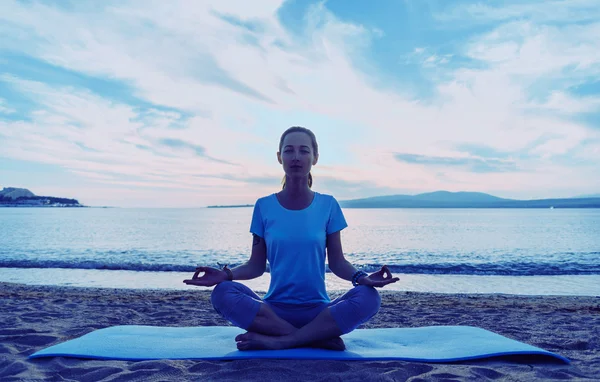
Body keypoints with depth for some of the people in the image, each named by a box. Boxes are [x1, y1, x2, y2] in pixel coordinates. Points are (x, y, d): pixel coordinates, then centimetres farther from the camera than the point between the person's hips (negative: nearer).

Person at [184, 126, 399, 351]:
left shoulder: (328, 205, 2)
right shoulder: (264, 206, 2)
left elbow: (337, 262, 3)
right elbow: (256, 265, 4)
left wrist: (362, 277, -17)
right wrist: (226, 274, -15)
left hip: (318, 311, 0)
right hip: (274, 309, 1)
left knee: (368, 297, -28)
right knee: (223, 293, -28)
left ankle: (276, 341, -23)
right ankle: (320, 337, -22)